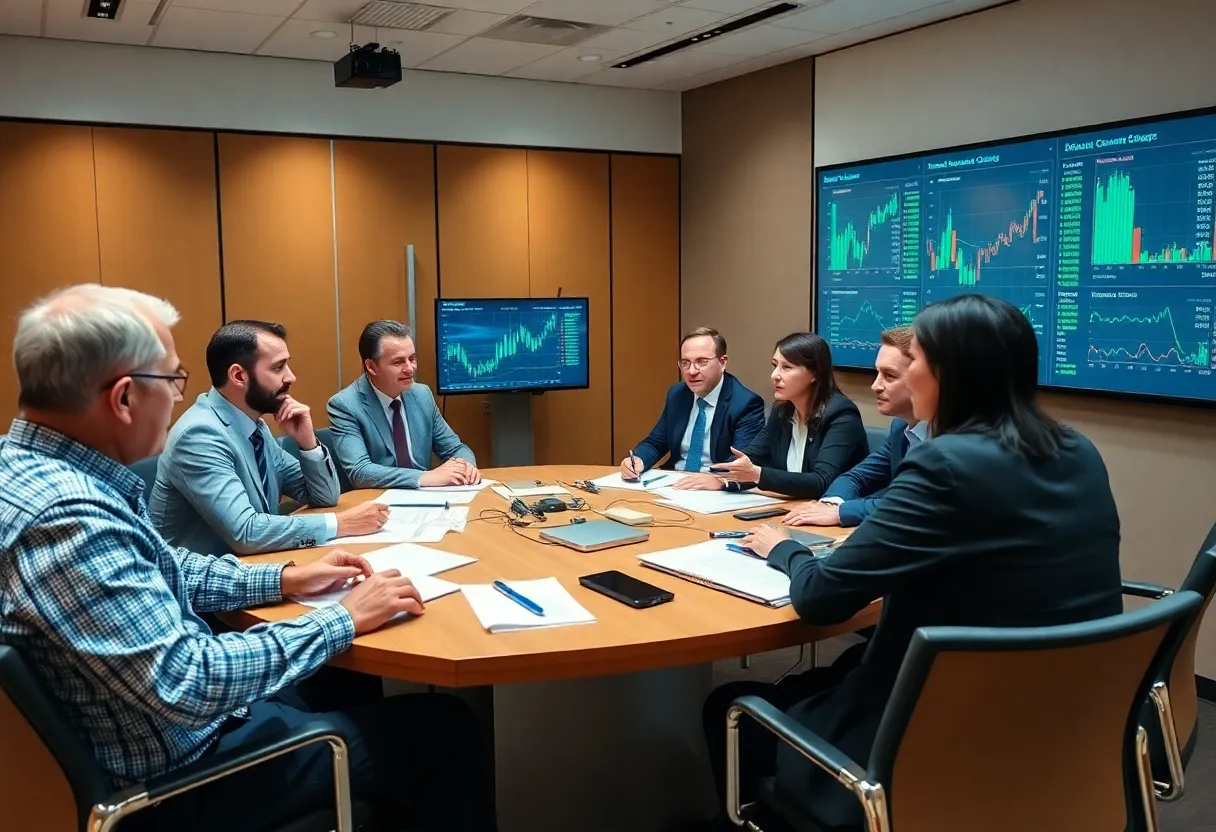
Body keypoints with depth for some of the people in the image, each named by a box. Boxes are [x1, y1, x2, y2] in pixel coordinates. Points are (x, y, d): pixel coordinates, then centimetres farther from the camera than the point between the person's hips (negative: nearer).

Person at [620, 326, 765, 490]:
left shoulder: (746, 404, -11)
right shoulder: (677, 394, 8)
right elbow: (655, 443, 13)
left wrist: (719, 480, -42)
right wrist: (637, 460, -10)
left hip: (715, 492, -4)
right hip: (673, 486, 4)